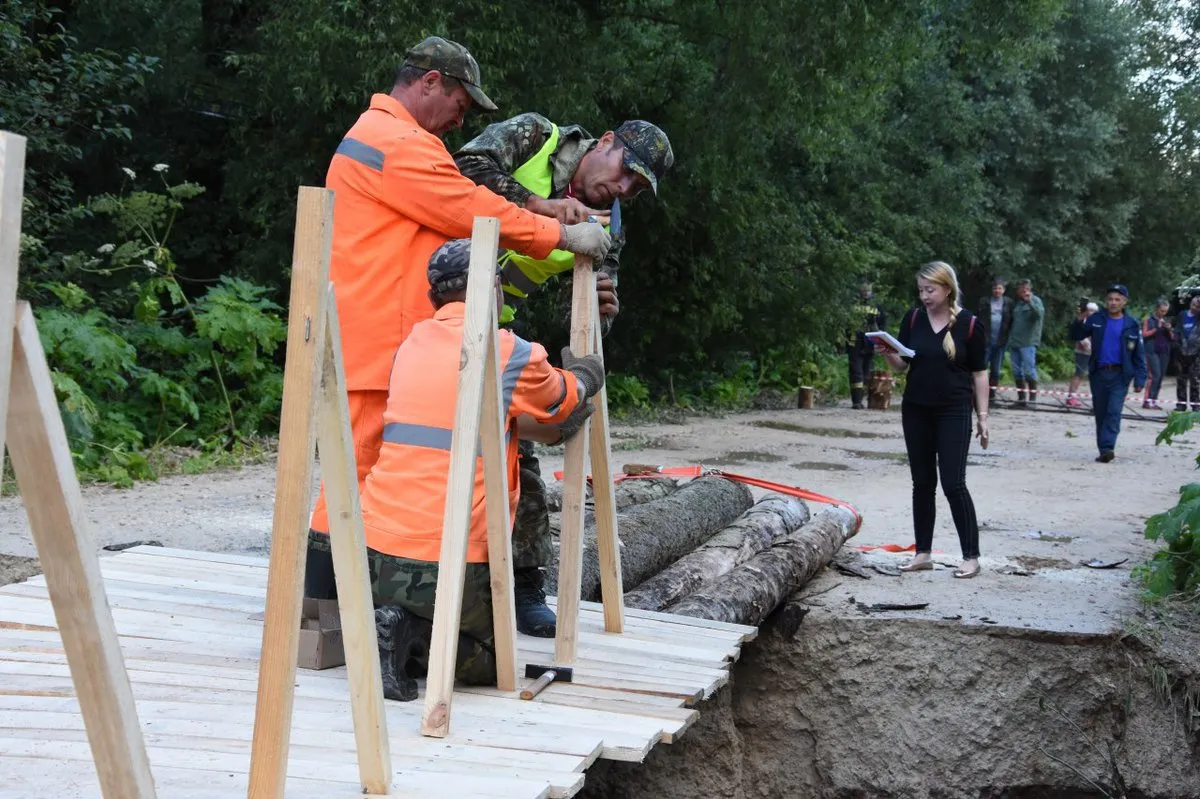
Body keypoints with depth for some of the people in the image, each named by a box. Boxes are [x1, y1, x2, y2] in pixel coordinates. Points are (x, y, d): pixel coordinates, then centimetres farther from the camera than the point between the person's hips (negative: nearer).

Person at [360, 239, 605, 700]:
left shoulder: (413, 342, 12)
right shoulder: (508, 352, -7)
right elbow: (569, 398, 14)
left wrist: (551, 425, 33)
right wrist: (584, 373, 36)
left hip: (376, 553, 5)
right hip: (444, 563, -5)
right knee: (491, 661, 17)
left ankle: (400, 633, 0)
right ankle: (411, 638, -10)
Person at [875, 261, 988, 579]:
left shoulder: (969, 325, -7)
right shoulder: (913, 319, 2)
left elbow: (979, 374, -1)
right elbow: (902, 366, 7)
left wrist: (982, 416, -3)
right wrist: (888, 355, -14)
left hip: (954, 413, -4)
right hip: (916, 412, 4)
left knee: (953, 484, -8)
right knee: (922, 483, 9)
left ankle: (971, 556, 2)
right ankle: (923, 553, 17)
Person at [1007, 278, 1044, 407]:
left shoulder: (1035, 300, -3)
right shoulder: (1016, 302, 17)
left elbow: (1040, 313, -22)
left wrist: (1030, 301, -30)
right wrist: (1009, 337, 17)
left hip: (1028, 343, -7)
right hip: (1014, 342, 7)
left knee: (1029, 371, -9)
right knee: (1017, 372, 9)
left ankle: (1033, 398, -3)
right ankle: (1021, 398, 15)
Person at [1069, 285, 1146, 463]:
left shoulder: (1132, 325, 1)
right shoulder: (1096, 319, 4)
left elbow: (1139, 354, 4)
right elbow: (1074, 336, 4)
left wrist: (1140, 379, -3)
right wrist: (1079, 321, -15)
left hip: (1120, 375, -2)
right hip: (1098, 374, 2)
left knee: (1114, 412, -14)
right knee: (1100, 413, 7)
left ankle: (1107, 447, -21)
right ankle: (1104, 451, 14)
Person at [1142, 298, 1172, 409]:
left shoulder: (1167, 321, 15)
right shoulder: (1149, 319, 1)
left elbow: (1172, 338, 16)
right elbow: (1144, 334, -6)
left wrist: (1169, 330, -3)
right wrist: (1157, 328, -12)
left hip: (1164, 352, 5)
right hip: (1152, 351, -5)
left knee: (1161, 376, 2)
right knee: (1155, 375, -15)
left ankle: (1154, 400, 6)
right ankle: (1147, 400, -12)